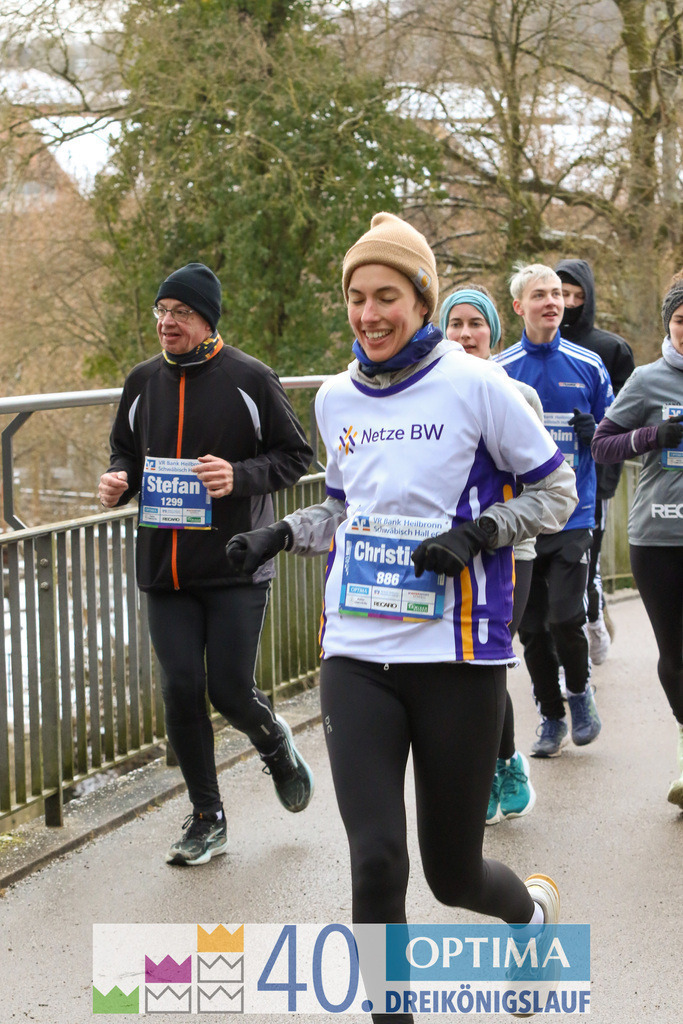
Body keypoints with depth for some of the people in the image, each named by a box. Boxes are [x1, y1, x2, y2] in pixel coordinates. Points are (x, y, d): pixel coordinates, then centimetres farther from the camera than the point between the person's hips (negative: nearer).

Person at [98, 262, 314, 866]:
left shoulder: (250, 379, -5)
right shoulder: (143, 383, 8)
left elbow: (295, 455, -1)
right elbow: (126, 452, 21)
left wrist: (239, 476, -18)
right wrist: (118, 479, -2)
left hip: (236, 567, -4)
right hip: (164, 567, 4)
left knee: (231, 690, -5)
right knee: (181, 691, 1)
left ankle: (276, 744, 32)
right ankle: (207, 820, 15)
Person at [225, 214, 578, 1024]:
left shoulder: (475, 386, -7)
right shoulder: (336, 398, 8)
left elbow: (556, 492, 0)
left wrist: (475, 535, -16)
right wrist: (281, 536, 6)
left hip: (456, 654, -3)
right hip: (356, 654, 3)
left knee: (453, 874, 8)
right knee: (375, 861, -10)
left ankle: (533, 907, 44)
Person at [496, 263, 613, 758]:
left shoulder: (589, 366, 3)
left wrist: (595, 433, -10)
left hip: (572, 517, -1)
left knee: (565, 617, -12)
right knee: (532, 628, 6)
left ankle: (580, 689, 16)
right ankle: (551, 717, 22)